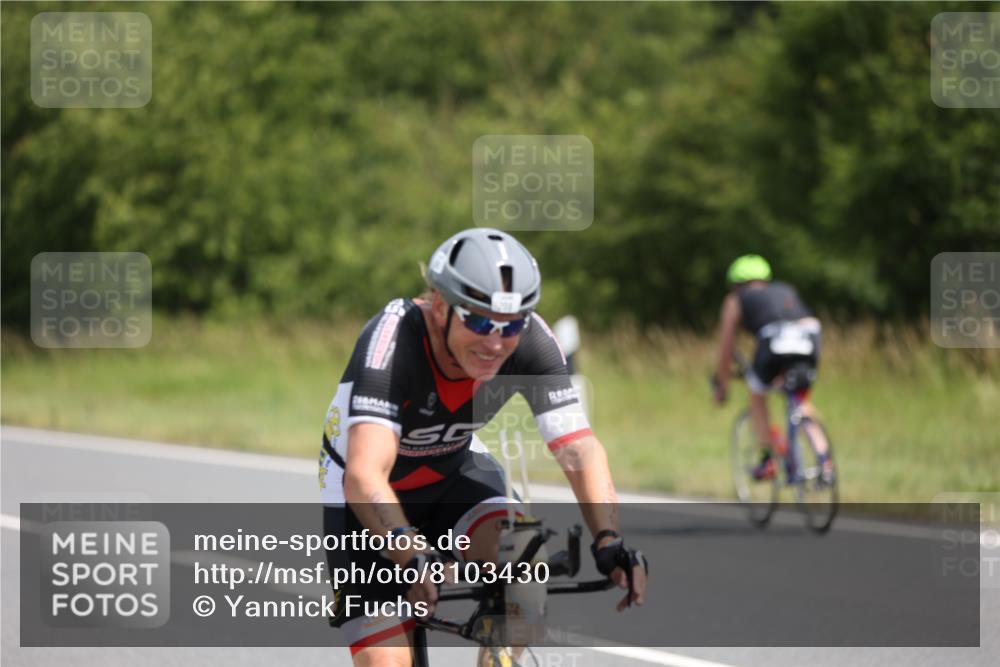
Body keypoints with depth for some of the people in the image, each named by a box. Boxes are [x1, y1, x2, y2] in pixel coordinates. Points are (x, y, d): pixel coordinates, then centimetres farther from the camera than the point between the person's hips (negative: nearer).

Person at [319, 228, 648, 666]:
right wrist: (415, 560, -61)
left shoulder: (531, 342, -24)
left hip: (455, 472, 3)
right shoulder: (393, 339, -36)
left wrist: (608, 541, -46)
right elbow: (364, 475, -46)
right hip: (369, 499, -3)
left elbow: (579, 449, -30)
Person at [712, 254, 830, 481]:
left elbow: (726, 348, 31)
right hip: (810, 333, 3)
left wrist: (722, 385, 45)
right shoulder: (786, 290, 38)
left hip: (774, 343, -3)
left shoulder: (735, 300, 28)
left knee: (757, 394, 26)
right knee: (802, 401, 27)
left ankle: (768, 459, 16)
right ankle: (823, 458, 8)